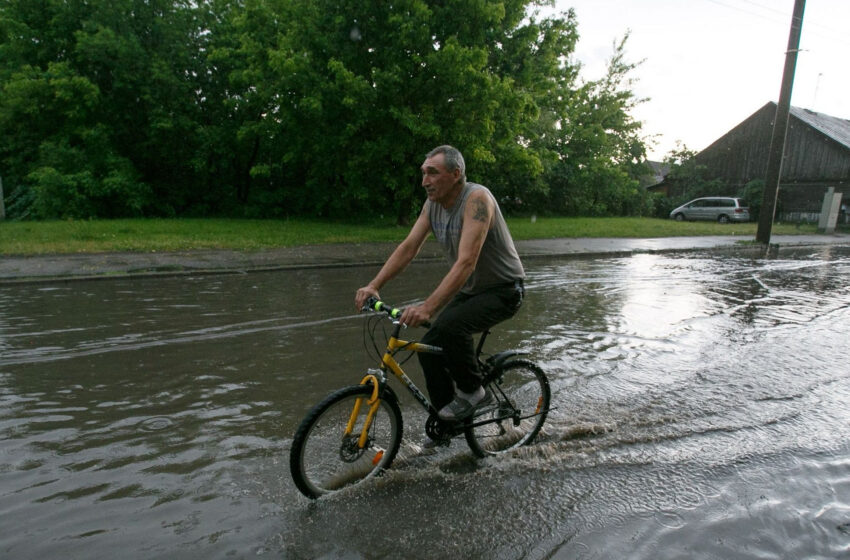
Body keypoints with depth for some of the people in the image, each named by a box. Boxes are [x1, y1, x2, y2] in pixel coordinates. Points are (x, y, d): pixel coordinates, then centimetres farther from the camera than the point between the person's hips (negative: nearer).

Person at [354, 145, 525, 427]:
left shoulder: (477, 198, -26)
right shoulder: (432, 204, -2)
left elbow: (466, 262, -35)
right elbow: (408, 247, -6)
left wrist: (428, 307, -43)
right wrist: (373, 285, -19)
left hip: (504, 290, -7)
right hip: (470, 290, 8)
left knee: (449, 325, -32)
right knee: (429, 348, -2)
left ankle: (472, 391, -6)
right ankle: (447, 419, 17)